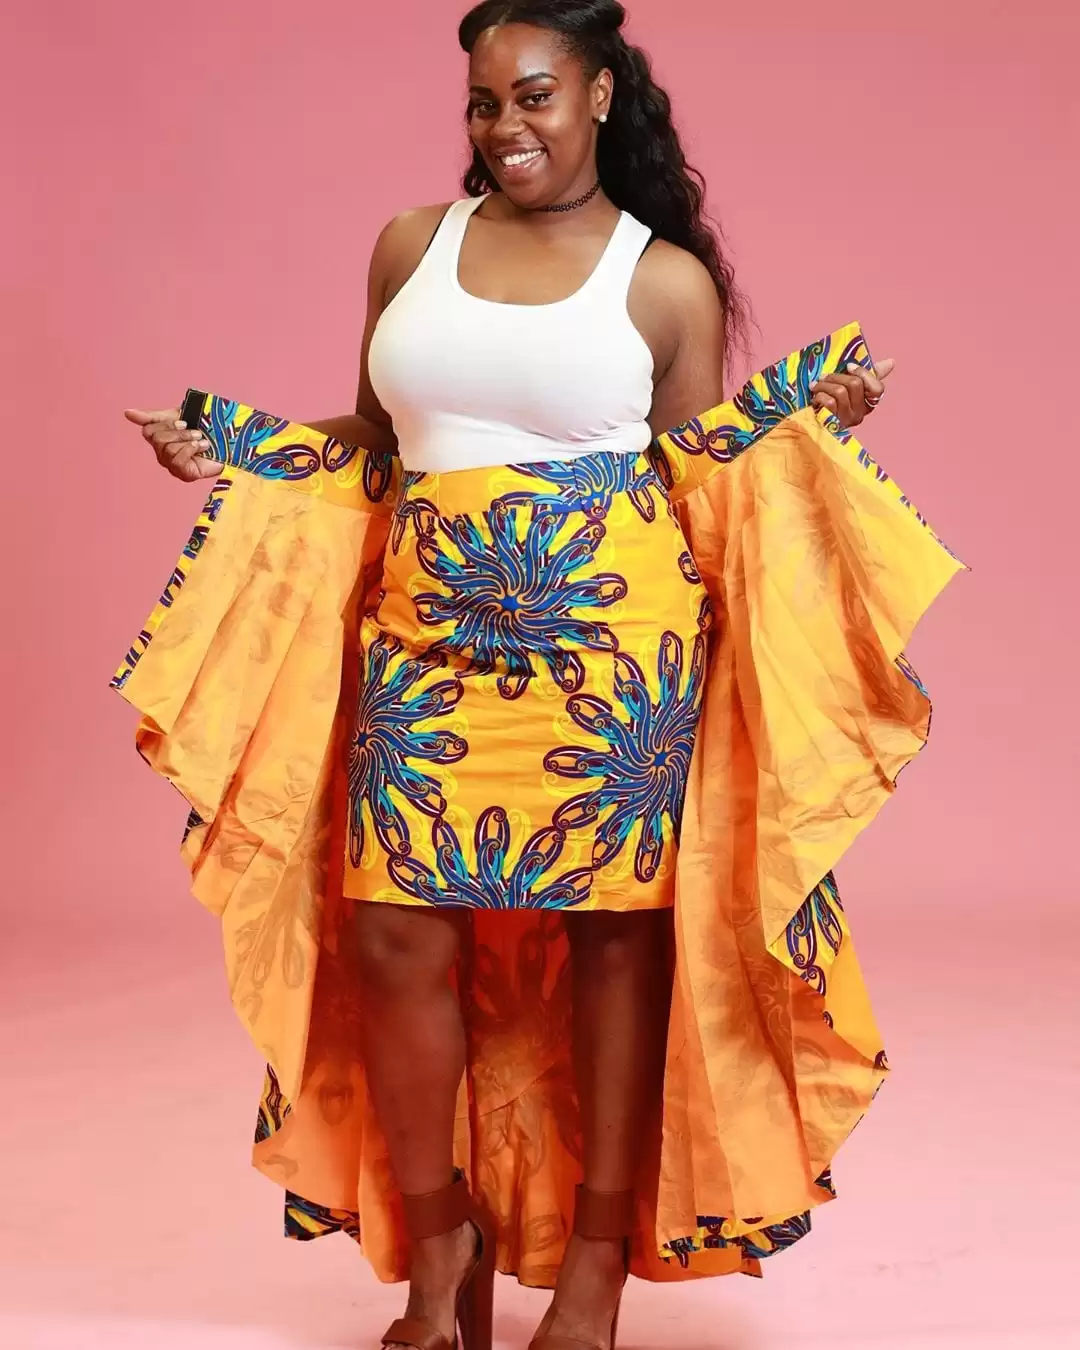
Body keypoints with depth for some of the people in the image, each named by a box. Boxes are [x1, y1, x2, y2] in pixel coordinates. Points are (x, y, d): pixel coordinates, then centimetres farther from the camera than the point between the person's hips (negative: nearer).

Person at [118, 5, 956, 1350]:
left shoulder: (669, 278, 6)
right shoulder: (414, 244, 14)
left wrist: (808, 421, -7)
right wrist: (234, 451, 11)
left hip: (611, 626, -2)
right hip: (429, 623, 3)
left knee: (615, 924, 1)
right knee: (398, 929, -3)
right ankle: (437, 1239, 18)